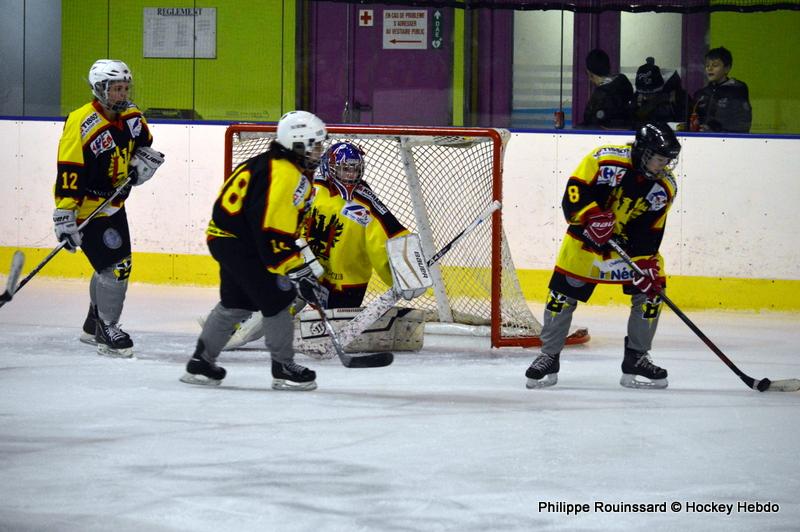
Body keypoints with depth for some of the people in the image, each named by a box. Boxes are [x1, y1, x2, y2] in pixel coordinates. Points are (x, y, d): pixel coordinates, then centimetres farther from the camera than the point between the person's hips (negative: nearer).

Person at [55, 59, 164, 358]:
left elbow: (145, 145, 19)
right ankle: (107, 333, 1)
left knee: (112, 264, 18)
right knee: (115, 266, -12)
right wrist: (65, 219, -28)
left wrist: (142, 162, -4)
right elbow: (68, 175, -26)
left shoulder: (131, 116, 0)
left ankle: (93, 326, 35)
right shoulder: (81, 125, -25)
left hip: (114, 204, 9)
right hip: (87, 207, -9)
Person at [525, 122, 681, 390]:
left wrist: (647, 263, -19)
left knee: (651, 290, -8)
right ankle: (548, 358, 10)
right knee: (563, 293, -4)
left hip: (632, 242, 3)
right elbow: (574, 192, -21)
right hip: (587, 236, -3)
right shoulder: (606, 160, -21)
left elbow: (651, 232, -9)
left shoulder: (665, 187, -10)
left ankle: (635, 360, 5)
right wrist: (593, 215, -35)